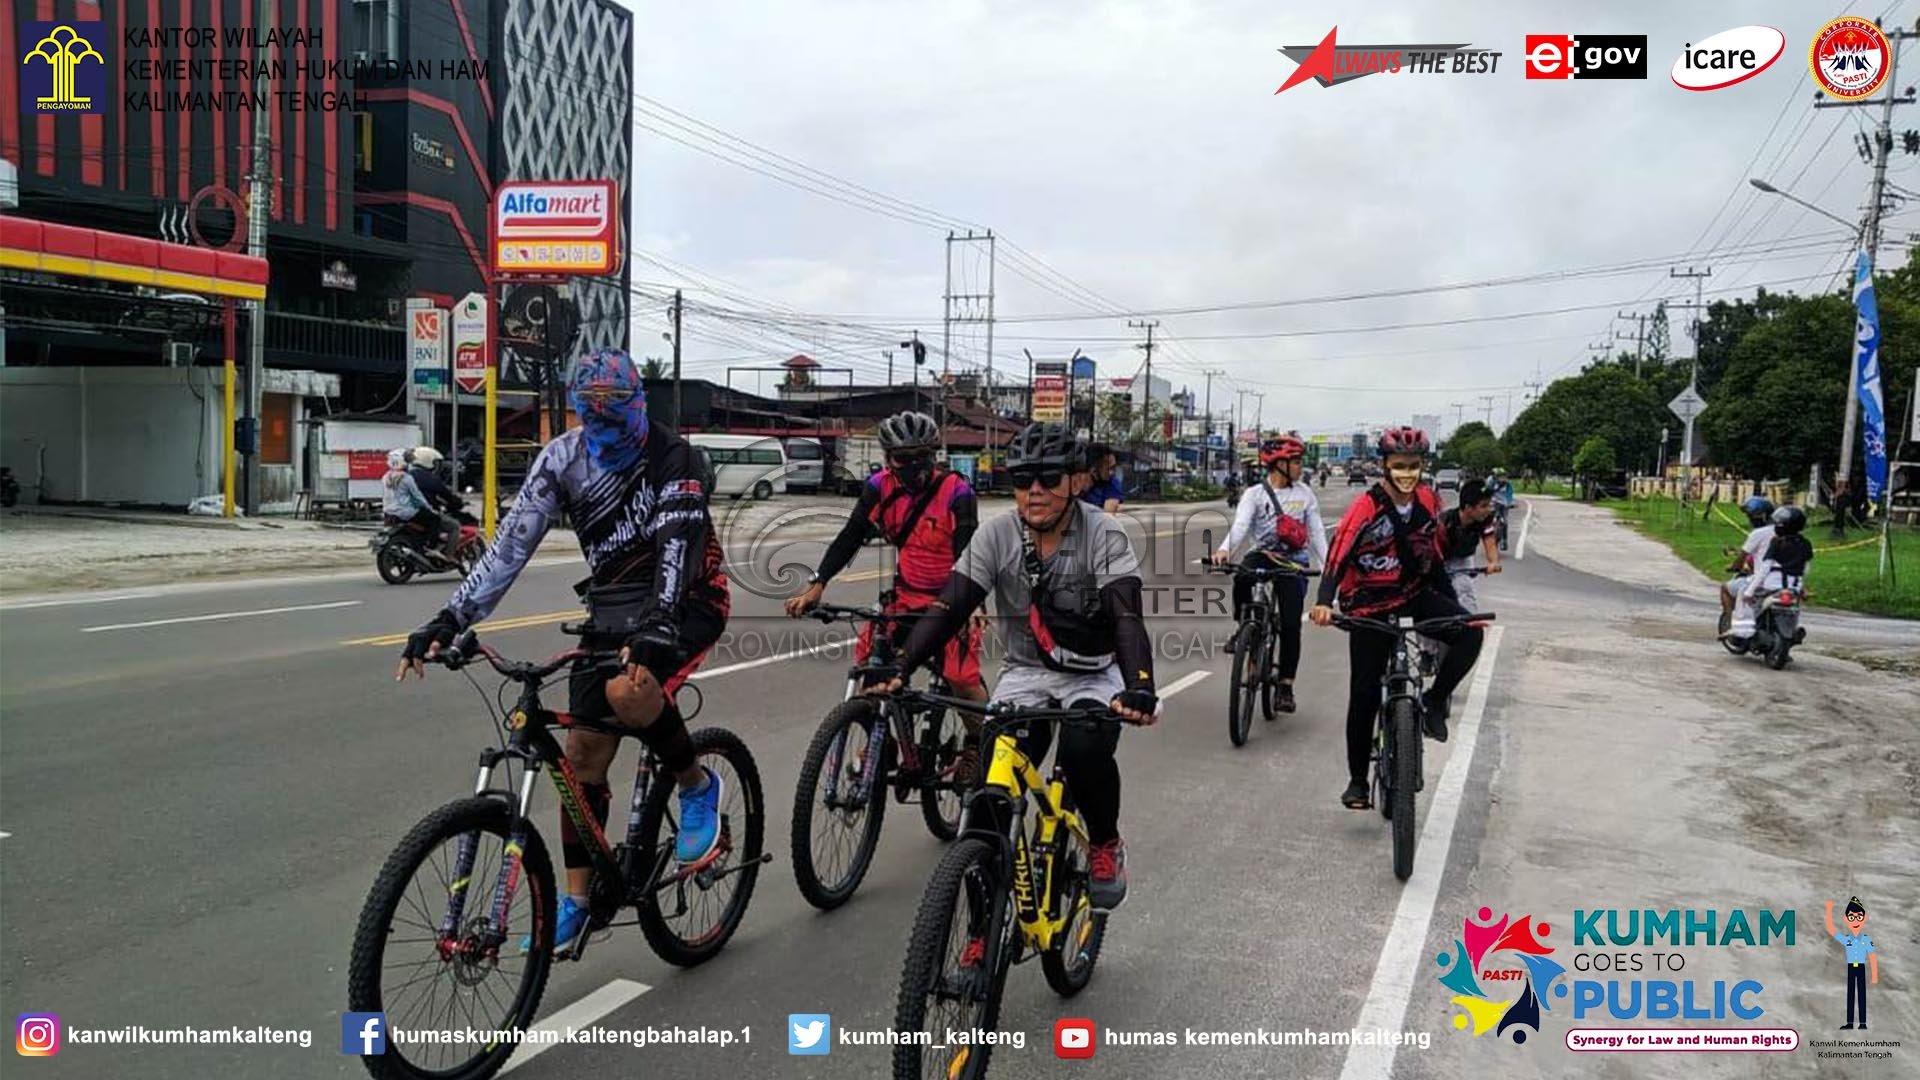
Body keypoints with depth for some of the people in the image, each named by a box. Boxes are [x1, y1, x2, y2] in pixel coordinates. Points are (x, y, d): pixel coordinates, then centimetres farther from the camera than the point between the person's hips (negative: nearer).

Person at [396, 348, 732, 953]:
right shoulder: (562, 459, -6)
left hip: (682, 603, -5)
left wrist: (657, 625, -48)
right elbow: (512, 543, -11)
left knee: (628, 691, -35)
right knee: (583, 756, 2)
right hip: (611, 609, 5)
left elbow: (677, 544, -31)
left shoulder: (673, 459, -18)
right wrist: (449, 621, -20)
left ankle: (697, 785, -7)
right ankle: (577, 900, 16)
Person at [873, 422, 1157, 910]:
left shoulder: (1103, 533, -16)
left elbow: (1127, 617, -27)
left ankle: (1106, 845, 0)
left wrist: (1139, 689, -45)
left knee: (1084, 750, -33)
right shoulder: (996, 534, -9)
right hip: (1025, 674, 2)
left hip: (1093, 675, -2)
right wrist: (899, 668, -30)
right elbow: (949, 607, -15)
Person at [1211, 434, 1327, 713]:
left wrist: (1328, 566, -6)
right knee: (1243, 572, -36)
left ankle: (1286, 685, 2)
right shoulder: (1255, 494, -1)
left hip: (1294, 563, 1)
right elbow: (1240, 524, -17)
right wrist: (1224, 549, -37)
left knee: (1291, 625, -8)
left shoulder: (1305, 494, 7)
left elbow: (1317, 532, 7)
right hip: (1264, 554, -1)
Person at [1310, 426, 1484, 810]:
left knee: (1470, 634, -23)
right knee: (1365, 694, -1)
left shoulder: (1428, 502, -1)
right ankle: (1357, 781, 12)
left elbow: (1434, 558, 10)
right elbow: (1338, 556, -26)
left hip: (1414, 596, 4)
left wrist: (1454, 606, 10)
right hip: (1370, 605, -4)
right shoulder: (1367, 507, -17)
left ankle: (1433, 702, -1)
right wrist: (1324, 603, -41)